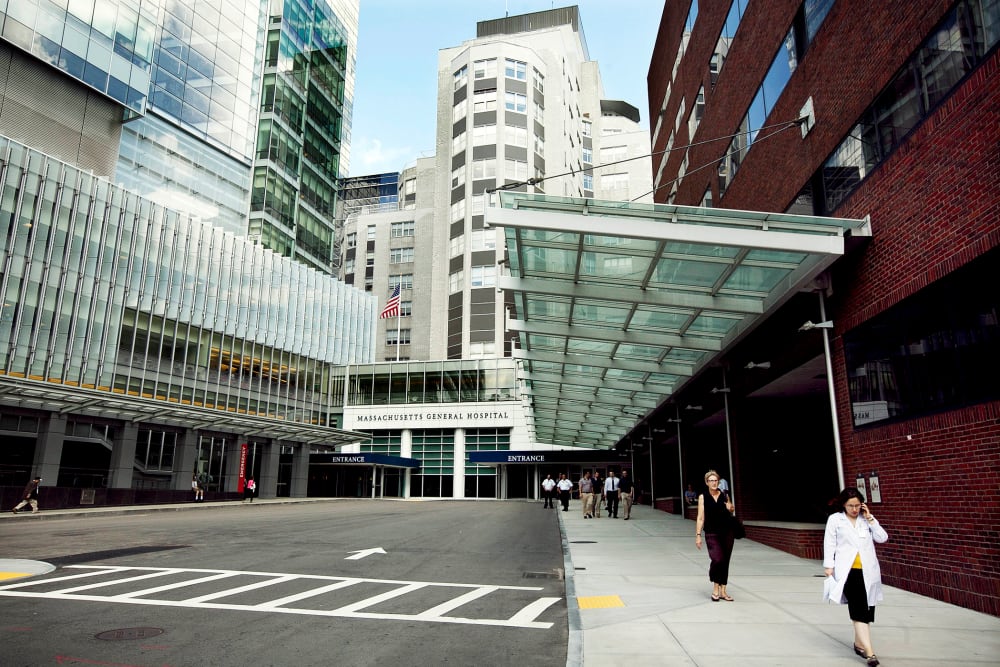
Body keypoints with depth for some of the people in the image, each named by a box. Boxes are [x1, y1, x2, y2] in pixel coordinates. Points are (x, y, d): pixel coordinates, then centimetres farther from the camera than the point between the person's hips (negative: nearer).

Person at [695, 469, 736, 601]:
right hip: (712, 534, -3)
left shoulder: (725, 496, 6)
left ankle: (723, 591, 18)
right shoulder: (703, 497, 0)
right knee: (717, 560, -17)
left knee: (725, 562, 5)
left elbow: (731, 512, 22)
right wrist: (698, 535, -6)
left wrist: (731, 508, -2)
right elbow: (701, 518, 0)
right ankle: (715, 588, 3)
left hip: (727, 532, 3)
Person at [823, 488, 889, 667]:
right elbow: (829, 543, 1)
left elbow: (882, 538, 2)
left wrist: (870, 518, -2)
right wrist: (829, 565, -5)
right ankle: (869, 652, -13)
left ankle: (859, 644, 27)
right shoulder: (835, 519, 2)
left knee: (865, 609, 10)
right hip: (848, 571, -4)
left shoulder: (866, 519, 11)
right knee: (859, 610, -10)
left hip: (867, 571, 4)